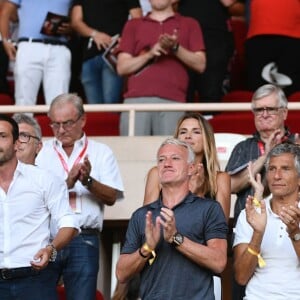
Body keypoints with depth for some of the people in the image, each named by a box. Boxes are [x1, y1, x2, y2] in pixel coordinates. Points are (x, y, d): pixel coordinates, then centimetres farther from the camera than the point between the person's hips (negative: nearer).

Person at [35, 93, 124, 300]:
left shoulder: (101, 152, 12)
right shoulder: (42, 152, 11)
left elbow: (111, 197, 2)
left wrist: (88, 181, -15)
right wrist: (67, 183, -15)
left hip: (84, 239, 0)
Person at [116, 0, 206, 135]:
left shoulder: (189, 24, 19)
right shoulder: (133, 25, 20)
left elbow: (200, 65, 10)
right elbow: (122, 67, 11)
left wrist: (175, 48, -5)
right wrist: (149, 54, -4)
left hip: (172, 101, -1)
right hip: (136, 99, 1)